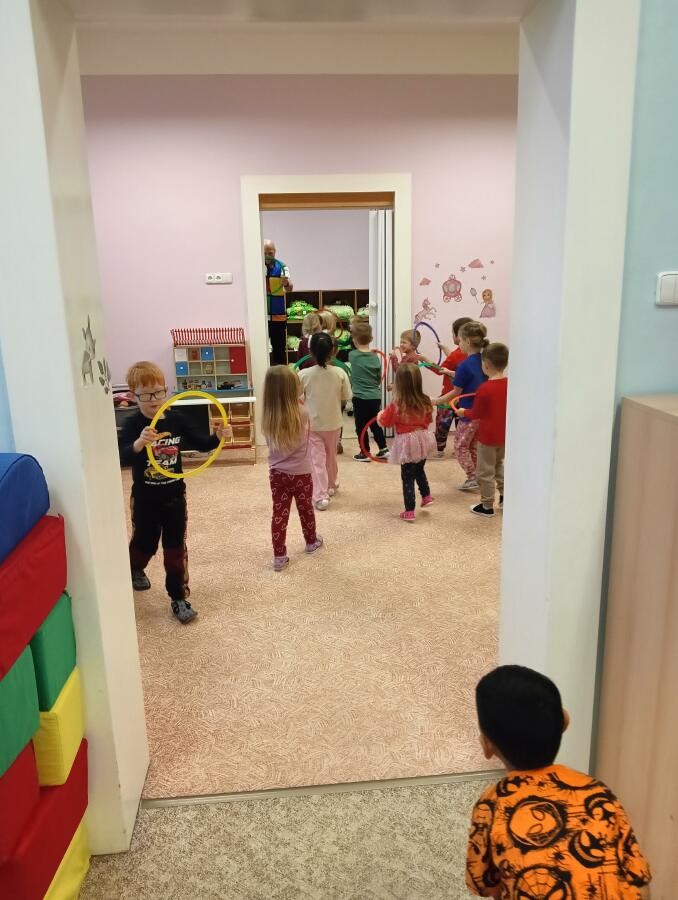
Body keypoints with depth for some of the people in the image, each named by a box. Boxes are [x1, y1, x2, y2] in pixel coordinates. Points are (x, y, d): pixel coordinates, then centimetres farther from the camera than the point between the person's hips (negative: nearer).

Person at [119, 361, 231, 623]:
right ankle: (135, 569, 52)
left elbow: (200, 444, 4)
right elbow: (123, 458, -32)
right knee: (144, 542, 18)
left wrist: (218, 436, -16)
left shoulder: (176, 418, -6)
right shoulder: (133, 425, -17)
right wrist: (139, 444, -54)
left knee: (176, 547, 8)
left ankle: (179, 597, 19)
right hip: (145, 498, -2)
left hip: (174, 495, 2)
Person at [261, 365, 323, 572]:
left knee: (279, 513, 8)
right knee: (306, 509, 20)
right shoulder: (302, 414, -20)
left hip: (277, 473, 2)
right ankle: (311, 541, 41)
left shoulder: (267, 418, -11)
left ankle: (279, 556, 11)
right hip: (300, 473, -1)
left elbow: (271, 444, 1)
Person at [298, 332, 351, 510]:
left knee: (317, 459, 5)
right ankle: (331, 486, 40)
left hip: (312, 424, -1)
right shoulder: (340, 373, -14)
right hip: (333, 423, 2)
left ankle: (321, 496, -1)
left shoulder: (304, 374, -15)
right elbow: (345, 399, -6)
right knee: (331, 455, 21)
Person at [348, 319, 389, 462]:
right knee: (375, 424, 18)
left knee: (361, 426, 7)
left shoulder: (352, 355, -9)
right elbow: (379, 379, 8)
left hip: (360, 397, -4)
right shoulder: (375, 357, 0)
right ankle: (383, 449, 21)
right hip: (375, 397, 4)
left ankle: (365, 453, 12)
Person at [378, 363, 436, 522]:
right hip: (422, 439, 4)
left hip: (407, 443, -4)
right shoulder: (425, 403, -7)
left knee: (407, 477, 6)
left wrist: (380, 414, 16)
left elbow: (384, 422, -5)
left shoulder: (396, 405, -19)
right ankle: (426, 496, 37)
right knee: (419, 470, 30)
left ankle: (409, 512, 9)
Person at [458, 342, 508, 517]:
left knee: (485, 472, 7)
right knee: (498, 464, 28)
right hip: (504, 435, 7)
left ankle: (487, 506, 16)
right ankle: (504, 496, 31)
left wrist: (464, 413, 8)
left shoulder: (484, 388, -22)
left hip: (488, 436, -6)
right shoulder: (510, 384, -4)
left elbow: (475, 414, -12)